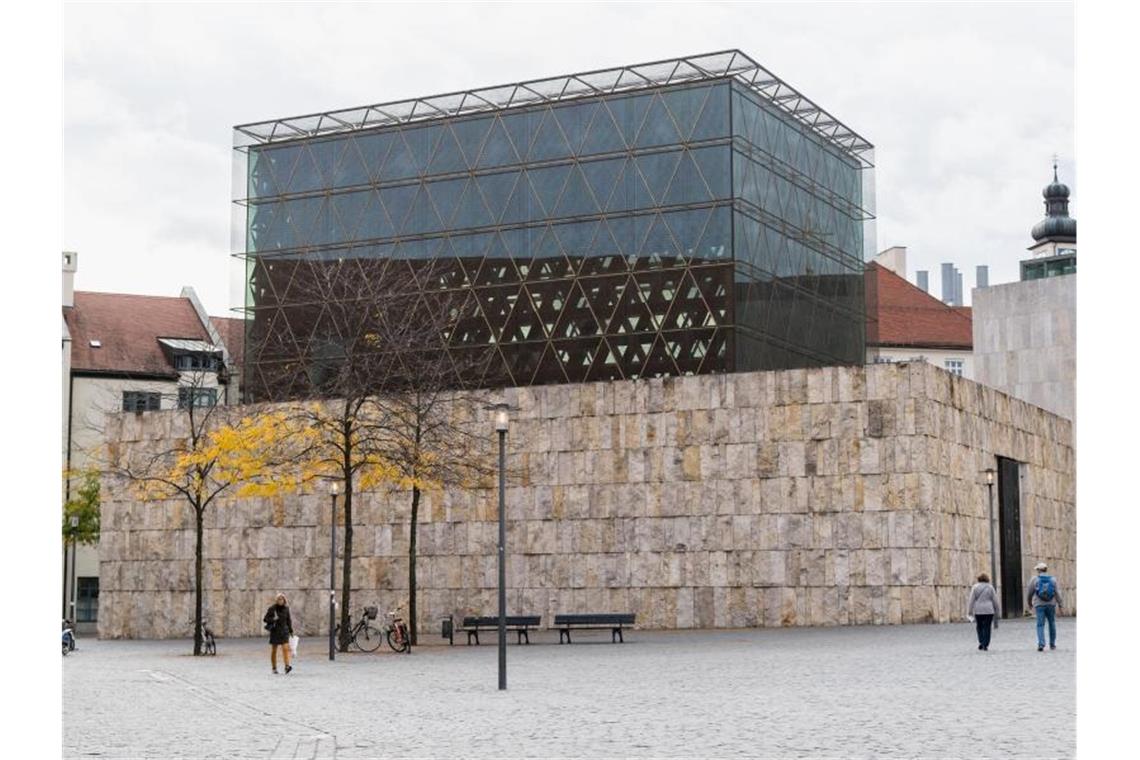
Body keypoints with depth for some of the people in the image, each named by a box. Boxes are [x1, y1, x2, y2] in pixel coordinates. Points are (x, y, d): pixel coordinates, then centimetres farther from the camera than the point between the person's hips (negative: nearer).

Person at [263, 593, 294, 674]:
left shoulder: (286, 608, 4)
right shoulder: (272, 608, -5)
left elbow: (289, 620, 13)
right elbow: (265, 619, -4)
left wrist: (290, 631, 11)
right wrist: (273, 619, -22)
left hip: (284, 631, 1)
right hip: (274, 631, -1)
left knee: (285, 648, -14)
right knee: (273, 651, 6)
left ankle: (287, 666, -22)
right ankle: (274, 668, 16)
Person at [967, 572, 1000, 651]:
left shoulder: (975, 587, -1)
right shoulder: (990, 587, 1)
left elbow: (971, 600, -3)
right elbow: (995, 600, 3)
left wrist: (970, 611, 1)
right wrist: (997, 611, 11)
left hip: (978, 610, 0)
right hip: (989, 610, 0)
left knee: (980, 627, 16)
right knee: (987, 628, 2)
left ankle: (981, 642, 5)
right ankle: (985, 645, -3)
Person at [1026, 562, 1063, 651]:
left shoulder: (1035, 580, -1)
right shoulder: (1053, 580, 2)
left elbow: (1030, 593, 4)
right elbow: (1057, 593, -5)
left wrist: (1029, 603, 20)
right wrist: (1060, 604, -2)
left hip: (1039, 605, -1)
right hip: (1051, 604, 2)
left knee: (1040, 625, -2)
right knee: (1052, 623, 16)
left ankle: (1041, 644, -17)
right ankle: (1052, 644, 23)